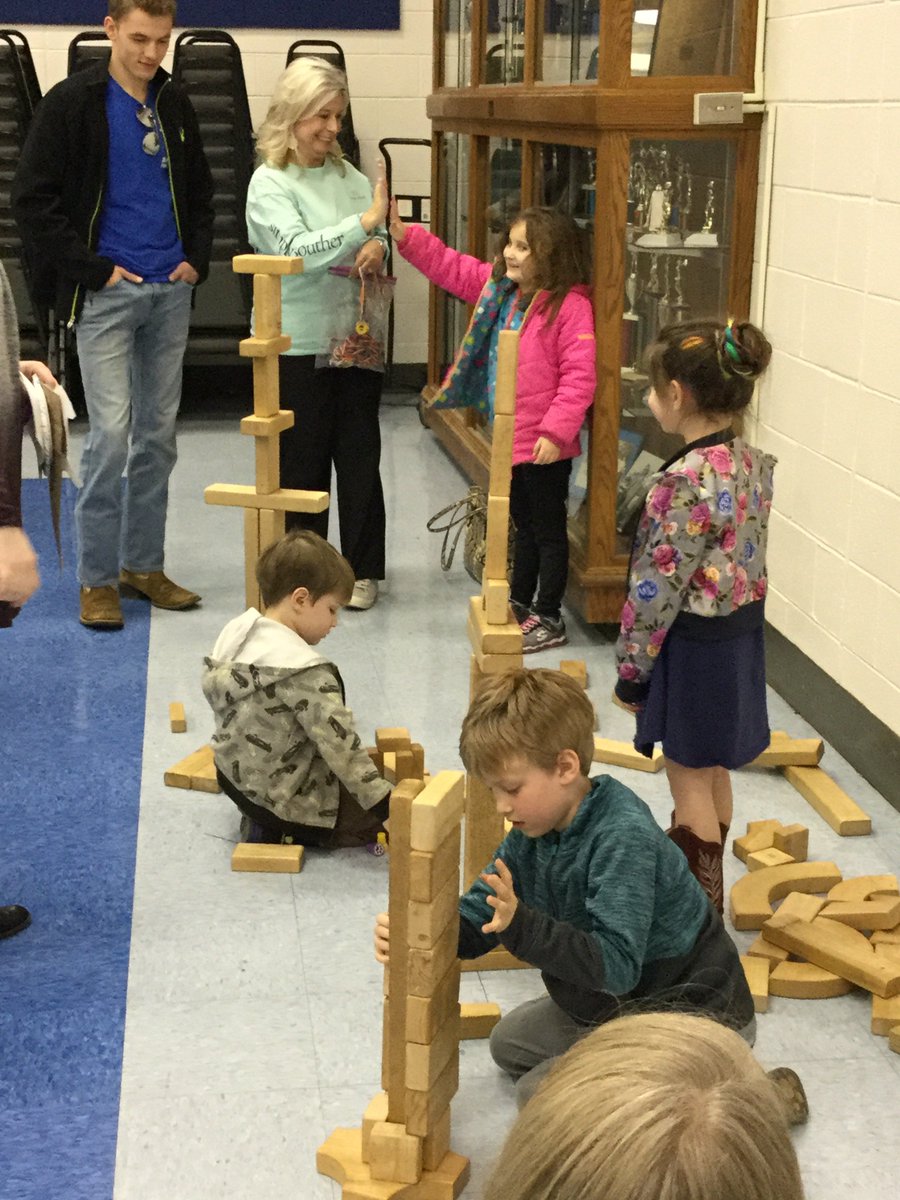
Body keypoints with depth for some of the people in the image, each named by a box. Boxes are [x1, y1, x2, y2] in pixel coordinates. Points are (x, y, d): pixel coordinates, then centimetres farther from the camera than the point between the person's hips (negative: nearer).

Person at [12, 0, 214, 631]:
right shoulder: (72, 102, -5)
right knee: (111, 433, -9)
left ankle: (143, 564, 20)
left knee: (159, 436, 9)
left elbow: (199, 191, 22)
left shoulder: (175, 105, 11)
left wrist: (196, 258, 6)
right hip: (106, 295, -5)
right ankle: (97, 579, 1)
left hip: (170, 293, 5)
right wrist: (94, 269, -11)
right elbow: (34, 199, -7)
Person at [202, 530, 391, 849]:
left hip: (234, 777, 9)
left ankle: (264, 824, 9)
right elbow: (341, 748, -28)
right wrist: (384, 803, -22)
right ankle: (283, 832, -1)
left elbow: (212, 688, 9)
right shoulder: (306, 673, -28)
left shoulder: (236, 632, -4)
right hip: (282, 797, -9)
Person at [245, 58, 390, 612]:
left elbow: (375, 237, 16)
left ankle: (362, 570, 19)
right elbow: (300, 251, -22)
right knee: (302, 461, 5)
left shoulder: (349, 175, 8)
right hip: (297, 344, -4)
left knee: (360, 457, 8)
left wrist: (378, 248, -8)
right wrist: (367, 221, -31)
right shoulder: (269, 184, -8)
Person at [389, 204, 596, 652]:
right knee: (524, 525, 22)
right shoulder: (498, 287, 5)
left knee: (548, 530, 5)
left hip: (544, 445, -8)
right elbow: (450, 267, 14)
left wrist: (556, 431, -26)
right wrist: (401, 233, 5)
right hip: (510, 438, 8)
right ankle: (519, 602, 36)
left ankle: (549, 618, 15)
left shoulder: (571, 305, -19)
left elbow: (580, 375, -23)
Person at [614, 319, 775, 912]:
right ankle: (704, 879, 40)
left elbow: (657, 588, -22)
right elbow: (742, 554, 8)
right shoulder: (753, 462, 0)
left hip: (695, 646, -8)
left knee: (689, 775, 7)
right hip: (742, 632, 8)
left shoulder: (687, 481, -26)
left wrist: (631, 667, -10)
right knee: (713, 769, 23)